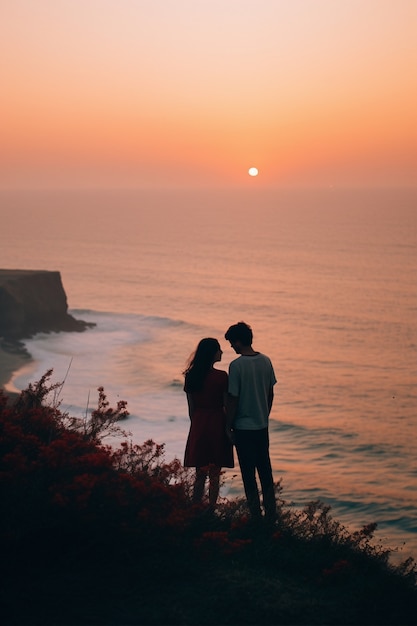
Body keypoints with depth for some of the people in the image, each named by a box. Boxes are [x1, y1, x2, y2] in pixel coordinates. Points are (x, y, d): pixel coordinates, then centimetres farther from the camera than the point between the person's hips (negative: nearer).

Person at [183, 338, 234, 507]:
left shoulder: (191, 376, 1)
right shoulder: (221, 376, -12)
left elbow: (191, 407, 6)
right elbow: (227, 406, -8)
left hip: (198, 425, 4)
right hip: (217, 424, -4)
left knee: (200, 473, 13)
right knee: (215, 474, 7)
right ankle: (211, 510, 9)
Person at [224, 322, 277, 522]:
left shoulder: (236, 366, -17)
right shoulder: (266, 361, 1)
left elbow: (233, 399, -15)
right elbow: (270, 394, 9)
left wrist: (228, 427, -5)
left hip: (243, 427, -6)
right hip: (262, 425, 6)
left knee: (249, 474, 3)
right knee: (265, 470, 15)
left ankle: (256, 515, 7)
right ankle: (271, 513, 20)